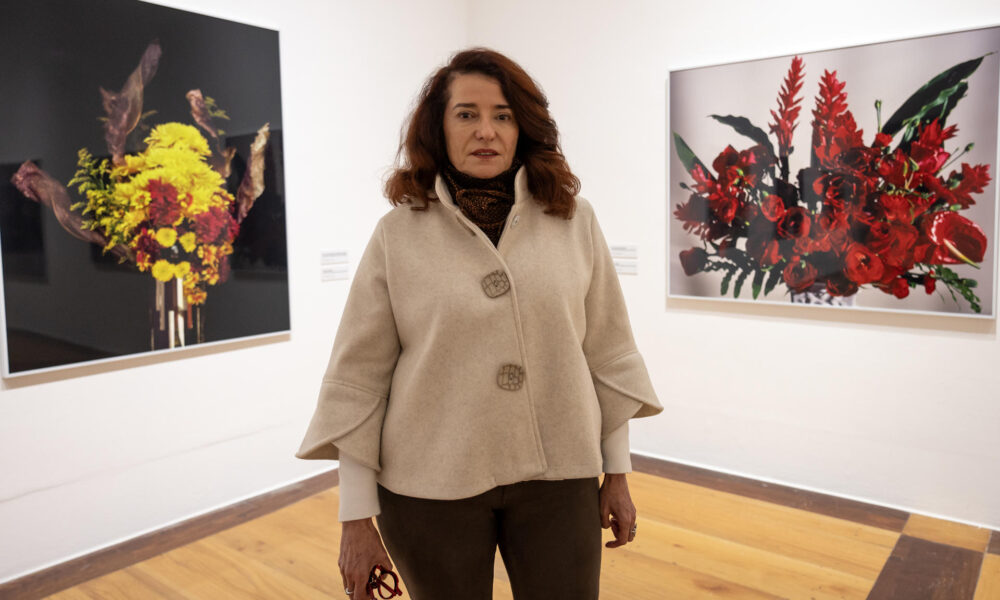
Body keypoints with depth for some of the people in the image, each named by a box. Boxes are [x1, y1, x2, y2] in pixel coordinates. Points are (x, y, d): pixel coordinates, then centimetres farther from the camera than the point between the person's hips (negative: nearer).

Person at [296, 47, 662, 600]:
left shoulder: (574, 220, 0)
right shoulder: (398, 234, -5)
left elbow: (607, 353, 4)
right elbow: (357, 380, -4)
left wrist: (617, 474, 7)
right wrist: (357, 517, -3)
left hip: (557, 478, 1)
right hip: (431, 486, -1)